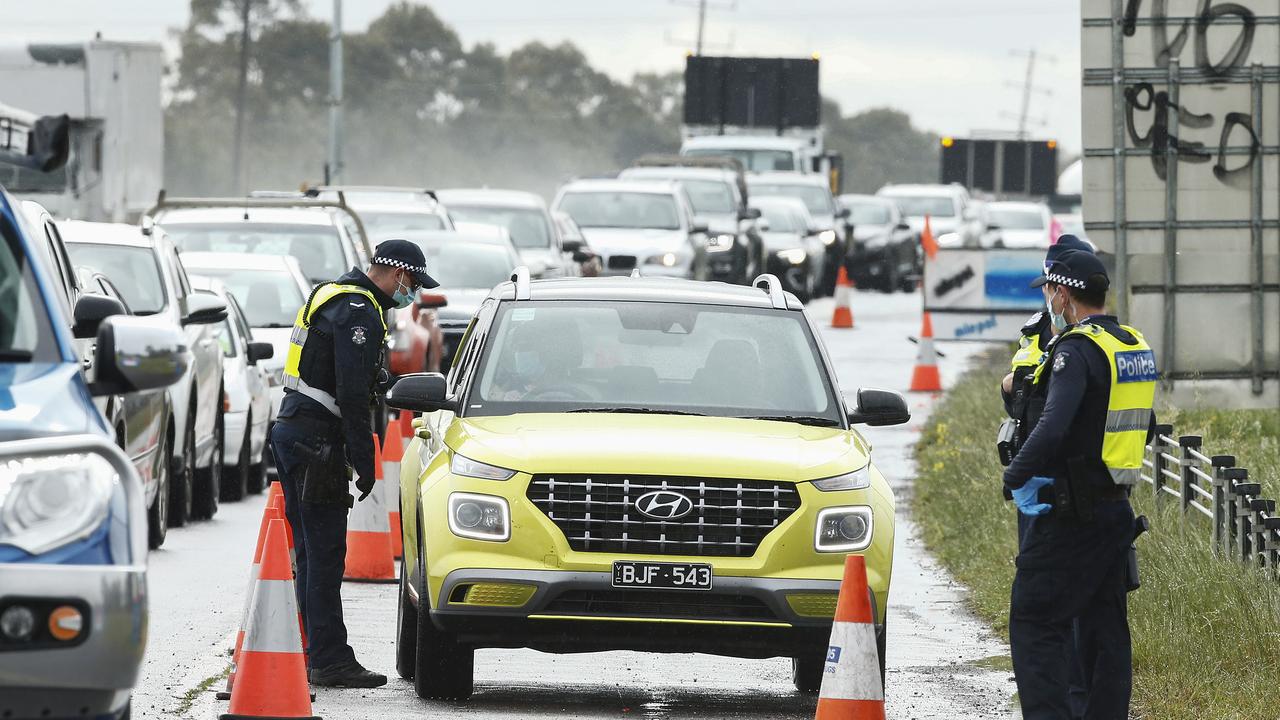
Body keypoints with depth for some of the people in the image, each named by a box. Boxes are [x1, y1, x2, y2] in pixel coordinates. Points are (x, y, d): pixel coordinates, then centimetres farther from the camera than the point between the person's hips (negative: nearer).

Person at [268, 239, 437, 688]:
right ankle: (330, 661, -10)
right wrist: (364, 462, -17)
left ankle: (314, 654, 16)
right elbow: (353, 394, -20)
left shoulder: (329, 296, 19)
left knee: (310, 550, 13)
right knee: (325, 553, -9)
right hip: (316, 440, -10)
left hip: (291, 430, 11)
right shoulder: (359, 313, -14)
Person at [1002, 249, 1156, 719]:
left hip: (1069, 516, -8)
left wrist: (1016, 477, -15)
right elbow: (1144, 428, 23)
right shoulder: (1135, 346, 12)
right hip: (1116, 512, 8)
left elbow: (1052, 428, -28)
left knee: (1035, 624, -5)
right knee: (1105, 627, 13)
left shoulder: (1077, 350, -16)